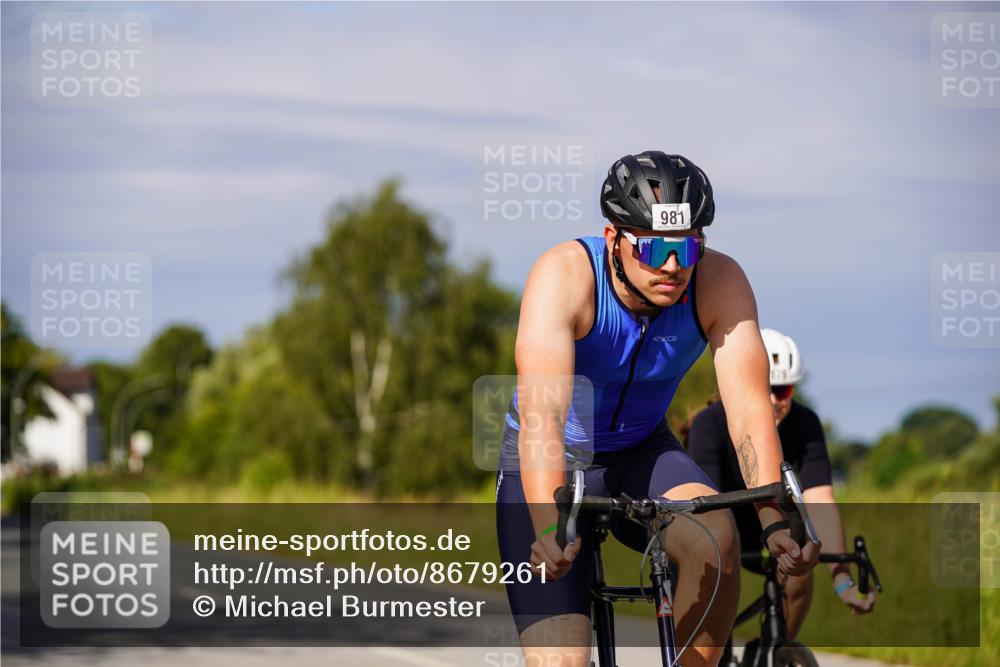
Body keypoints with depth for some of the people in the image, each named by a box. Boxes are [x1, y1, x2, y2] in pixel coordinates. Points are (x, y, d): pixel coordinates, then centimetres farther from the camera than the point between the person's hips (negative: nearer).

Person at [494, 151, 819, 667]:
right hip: (555, 463, -2)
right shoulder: (566, 275, -29)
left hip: (641, 455, 2)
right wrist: (549, 528, -55)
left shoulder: (720, 283, -21)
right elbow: (542, 412, -41)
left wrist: (774, 521, -44)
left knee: (716, 537, -31)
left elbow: (749, 410, -28)